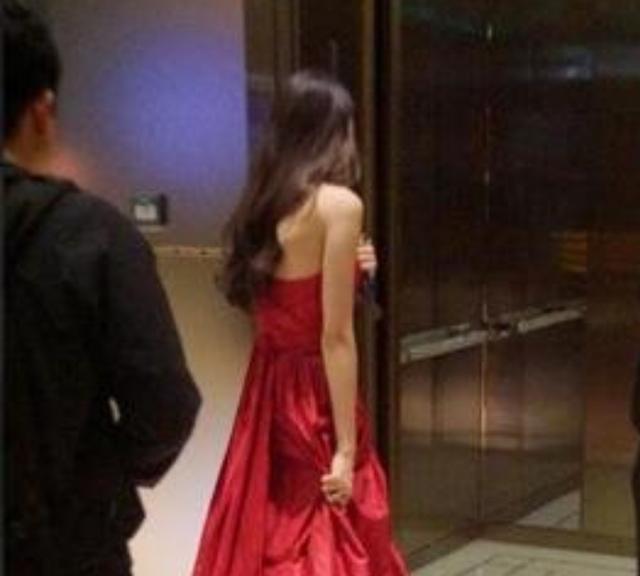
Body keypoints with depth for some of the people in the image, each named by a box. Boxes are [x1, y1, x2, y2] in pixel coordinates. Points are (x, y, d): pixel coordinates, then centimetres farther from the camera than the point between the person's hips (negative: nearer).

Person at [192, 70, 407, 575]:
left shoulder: (263, 203, 7)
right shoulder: (338, 204, -14)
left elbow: (280, 302, 11)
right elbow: (335, 337, -17)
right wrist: (347, 448, -14)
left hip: (267, 396, 7)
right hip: (316, 399, -7)